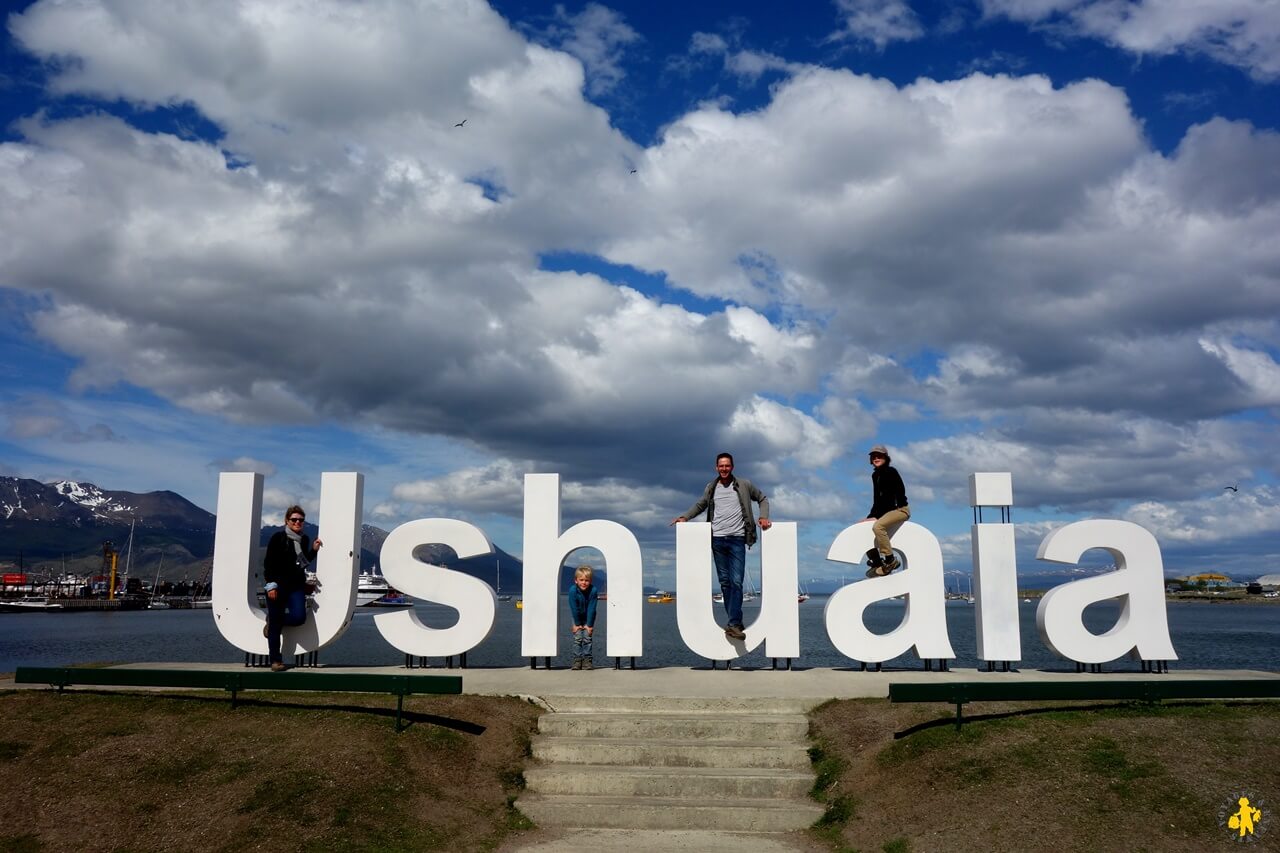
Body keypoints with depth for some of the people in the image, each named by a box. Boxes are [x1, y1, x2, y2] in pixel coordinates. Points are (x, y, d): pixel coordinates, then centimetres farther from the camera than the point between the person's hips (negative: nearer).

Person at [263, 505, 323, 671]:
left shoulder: (304, 539, 10)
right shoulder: (278, 538, -5)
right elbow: (268, 563, -7)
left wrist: (314, 550, 4)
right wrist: (271, 585, -14)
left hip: (297, 585, 4)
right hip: (278, 585, -4)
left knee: (299, 617, -16)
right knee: (275, 624, -2)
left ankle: (273, 621, 16)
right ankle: (275, 660, 9)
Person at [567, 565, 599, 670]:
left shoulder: (593, 590, -28)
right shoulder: (573, 591, -29)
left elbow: (591, 609, -23)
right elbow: (574, 609, -21)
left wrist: (589, 625, -18)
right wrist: (577, 624, -15)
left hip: (588, 616, 0)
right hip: (576, 616, 0)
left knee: (587, 637, -4)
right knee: (578, 637, -5)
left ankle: (587, 659, 3)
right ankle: (577, 659, 1)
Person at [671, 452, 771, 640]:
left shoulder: (744, 485, 3)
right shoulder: (711, 488, 10)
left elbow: (762, 499, 13)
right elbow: (700, 505, 23)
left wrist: (764, 517, -2)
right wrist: (684, 517, 8)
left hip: (737, 540, -3)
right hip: (717, 540, 3)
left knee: (736, 582, -11)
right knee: (725, 582, 5)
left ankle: (733, 625, -15)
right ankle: (736, 621, 14)